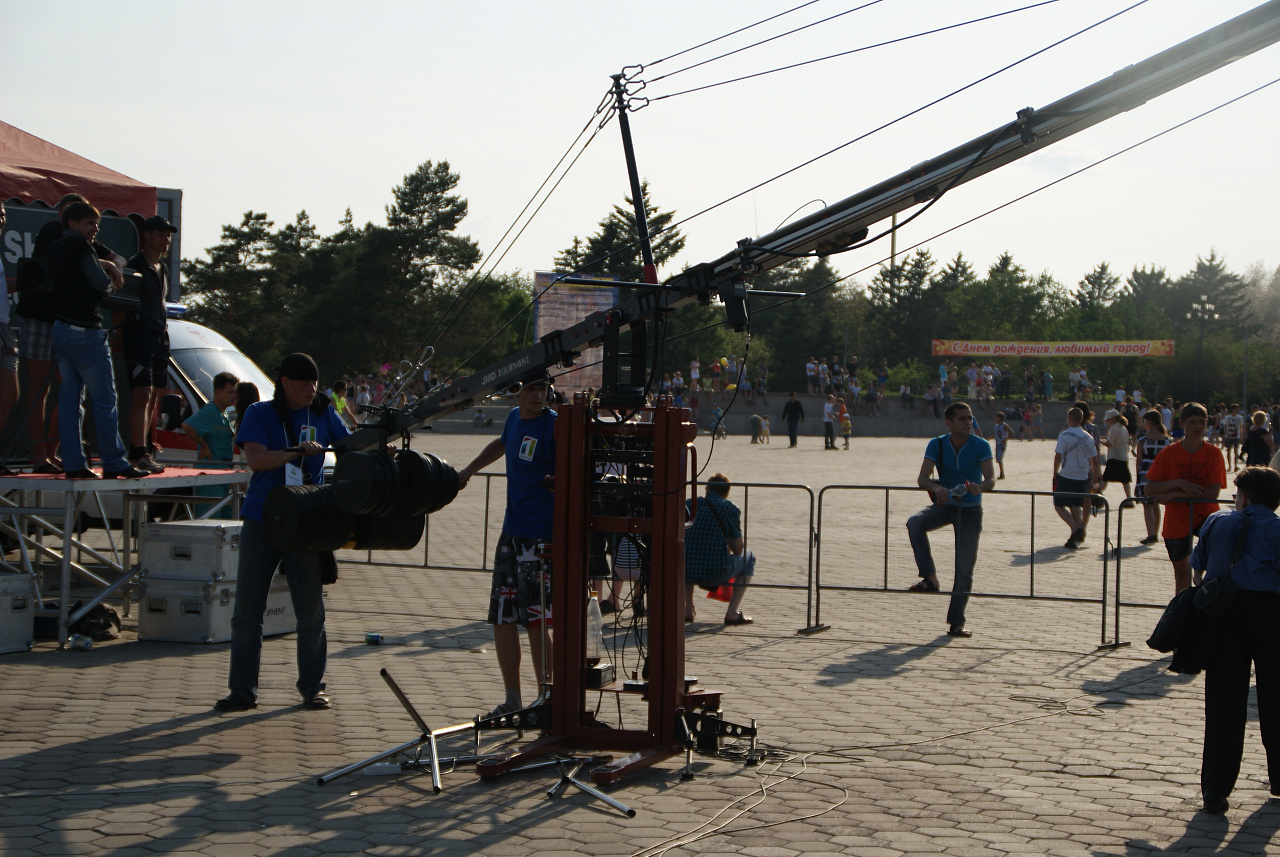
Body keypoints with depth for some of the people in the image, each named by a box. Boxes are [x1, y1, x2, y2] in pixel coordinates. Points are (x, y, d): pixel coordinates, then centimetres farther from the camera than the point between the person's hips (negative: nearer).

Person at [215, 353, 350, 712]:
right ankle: (242, 690, 8)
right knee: (247, 611, 1)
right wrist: (297, 450, -21)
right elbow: (256, 459, -12)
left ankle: (312, 687, 15)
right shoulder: (260, 414, 0)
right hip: (261, 523, -1)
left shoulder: (324, 415, 8)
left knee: (311, 611, 4)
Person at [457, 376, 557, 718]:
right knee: (502, 619, 9)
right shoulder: (514, 419, 12)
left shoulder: (556, 425, -10)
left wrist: (561, 480, -39)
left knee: (535, 620, -9)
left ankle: (546, 700, 2)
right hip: (512, 532, 8)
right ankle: (512, 700, 19)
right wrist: (469, 470, 36)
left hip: (541, 536, -8)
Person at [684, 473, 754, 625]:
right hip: (716, 575, -4)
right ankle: (732, 612, 15)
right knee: (749, 558, 25)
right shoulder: (730, 509, -1)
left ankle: (688, 608, 27)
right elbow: (738, 550, 2)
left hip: (687, 574, 4)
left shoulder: (689, 504, 10)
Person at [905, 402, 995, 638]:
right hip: (944, 504, 1)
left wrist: (979, 487, -45)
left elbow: (991, 479, -22)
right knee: (914, 522, -30)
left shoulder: (981, 446, -12)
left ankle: (956, 622, 5)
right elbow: (922, 478, -17)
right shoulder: (937, 445, -8)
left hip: (970, 510, -1)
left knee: (965, 569, -5)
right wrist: (936, 487, -40)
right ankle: (930, 578, -25)